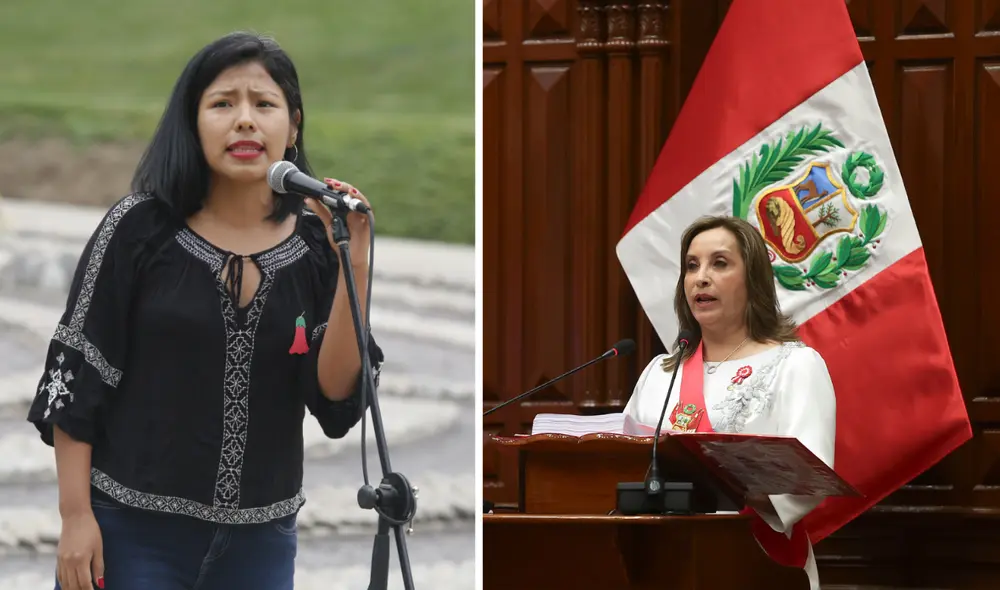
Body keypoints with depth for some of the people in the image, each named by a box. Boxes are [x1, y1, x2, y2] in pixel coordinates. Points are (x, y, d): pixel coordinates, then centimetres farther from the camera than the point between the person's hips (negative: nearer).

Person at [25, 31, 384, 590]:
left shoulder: (318, 243, 1)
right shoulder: (142, 228, -5)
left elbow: (337, 401, -6)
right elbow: (76, 376, -3)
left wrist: (354, 267, -16)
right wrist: (76, 516, -8)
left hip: (261, 539, 2)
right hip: (133, 528, -2)